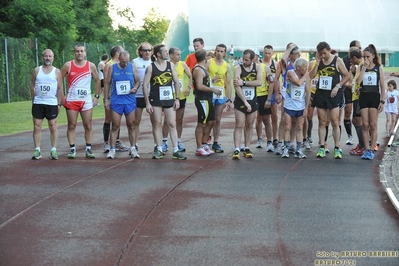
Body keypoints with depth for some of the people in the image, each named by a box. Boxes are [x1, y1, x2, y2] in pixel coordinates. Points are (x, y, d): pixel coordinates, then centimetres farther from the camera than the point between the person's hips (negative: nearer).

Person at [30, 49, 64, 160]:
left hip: (52, 104, -1)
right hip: (38, 103, 1)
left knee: (53, 127, 0)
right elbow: (32, 87, 8)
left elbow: (60, 89, 3)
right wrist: (33, 100, 2)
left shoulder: (57, 72, 3)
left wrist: (59, 103, -3)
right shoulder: (37, 70, 7)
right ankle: (37, 150, 5)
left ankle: (53, 151, 5)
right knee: (37, 127, 0)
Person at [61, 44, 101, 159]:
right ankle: (72, 149, 6)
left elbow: (98, 81, 11)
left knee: (88, 125, 2)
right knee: (72, 125, 1)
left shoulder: (91, 66, 3)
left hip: (87, 100, 1)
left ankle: (88, 149, 8)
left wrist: (97, 96, 4)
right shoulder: (68, 65, 0)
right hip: (71, 100, -1)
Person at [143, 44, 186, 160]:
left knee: (172, 124, 0)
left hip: (169, 99, 3)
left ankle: (176, 150, 1)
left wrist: (177, 99, 2)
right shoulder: (151, 67, -5)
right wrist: (147, 103, -10)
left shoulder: (170, 65, 4)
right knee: (157, 125, 4)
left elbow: (176, 82, 9)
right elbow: (145, 85, -5)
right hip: (155, 100, -2)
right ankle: (159, 150, 12)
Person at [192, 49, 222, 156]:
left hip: (207, 99, 11)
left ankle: (204, 144, 24)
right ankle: (199, 148, 1)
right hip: (202, 100, -11)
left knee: (210, 122, 16)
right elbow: (199, 86, -24)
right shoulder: (198, 70, -16)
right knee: (201, 124, -5)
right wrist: (213, 89, -19)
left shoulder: (203, 68, 16)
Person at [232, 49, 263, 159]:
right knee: (239, 125, -8)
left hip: (252, 101, 4)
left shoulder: (257, 67, 0)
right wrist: (245, 102, -25)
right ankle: (236, 150, -11)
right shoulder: (238, 68, -10)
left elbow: (259, 82, -15)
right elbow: (237, 87, -19)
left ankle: (247, 149, 16)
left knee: (249, 125, 9)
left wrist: (244, 82, -23)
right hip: (240, 101, -3)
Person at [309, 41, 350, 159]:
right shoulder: (319, 61, 7)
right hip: (320, 93, 3)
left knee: (335, 122, -4)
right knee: (322, 122, 6)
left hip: (333, 94, -3)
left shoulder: (337, 61, -2)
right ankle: (322, 148, 9)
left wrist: (338, 86, -10)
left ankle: (337, 148, 0)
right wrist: (317, 62, -8)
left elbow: (347, 76, 0)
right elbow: (311, 76, -2)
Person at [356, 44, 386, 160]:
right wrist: (364, 68, -13)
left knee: (373, 125, -1)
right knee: (365, 125, 2)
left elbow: (382, 86, 2)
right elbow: (358, 81, -13)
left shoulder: (379, 68, 2)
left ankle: (371, 150, 4)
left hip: (374, 97, -2)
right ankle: (367, 149, 7)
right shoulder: (360, 68, 5)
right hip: (363, 97, 2)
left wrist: (382, 101, -4)